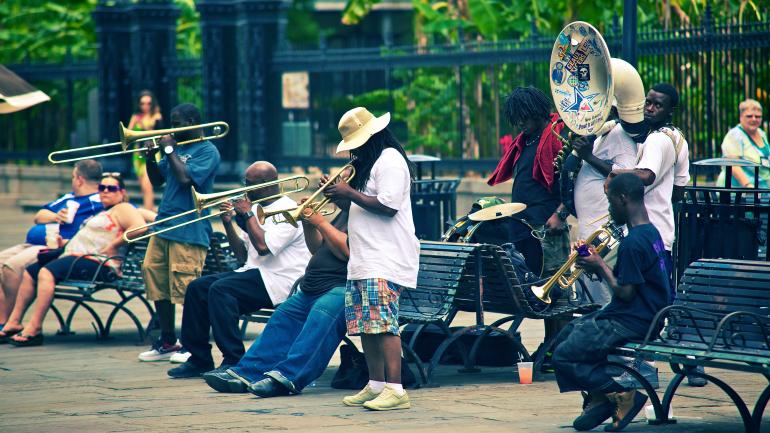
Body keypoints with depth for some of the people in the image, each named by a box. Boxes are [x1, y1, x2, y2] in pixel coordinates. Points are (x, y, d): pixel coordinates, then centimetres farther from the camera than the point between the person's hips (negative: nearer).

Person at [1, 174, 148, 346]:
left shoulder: (123, 209, -1)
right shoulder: (103, 212, 30)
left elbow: (140, 227, -20)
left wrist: (113, 246, -19)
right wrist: (64, 243, 18)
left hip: (97, 262, -11)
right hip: (76, 256, 11)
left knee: (46, 272, -30)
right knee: (29, 272, 4)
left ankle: (34, 329, -34)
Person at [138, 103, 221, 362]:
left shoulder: (207, 151, -7)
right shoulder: (179, 147, 18)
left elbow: (185, 178, -21)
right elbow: (157, 181, 23)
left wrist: (170, 150, -11)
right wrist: (150, 157, 5)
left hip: (189, 231, -9)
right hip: (164, 226, 9)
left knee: (186, 288, -9)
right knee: (156, 279, 9)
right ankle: (167, 342, 18)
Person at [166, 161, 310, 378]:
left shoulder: (287, 210, -10)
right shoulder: (258, 207, 18)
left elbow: (263, 246, -24)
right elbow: (243, 254, 17)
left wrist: (248, 215, -12)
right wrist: (228, 224, 5)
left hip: (278, 280, -10)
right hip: (254, 272, 10)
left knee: (220, 289, -28)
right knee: (197, 287, -1)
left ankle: (234, 361, -26)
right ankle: (199, 359, 1)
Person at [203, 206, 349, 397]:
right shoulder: (344, 214, 25)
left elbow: (347, 251, -20)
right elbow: (317, 249, 27)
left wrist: (320, 222, -13)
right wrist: (307, 222, 10)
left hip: (341, 288, -11)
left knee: (320, 319, -35)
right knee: (282, 320, 7)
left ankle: (288, 376, -49)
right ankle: (246, 374, 2)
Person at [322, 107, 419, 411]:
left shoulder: (390, 160, -10)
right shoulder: (369, 163, 22)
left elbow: (387, 206, -20)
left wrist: (350, 193, -12)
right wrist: (341, 194, 11)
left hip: (385, 261, -11)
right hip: (363, 260, 11)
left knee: (382, 323, -16)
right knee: (364, 325, 10)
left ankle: (395, 390, -19)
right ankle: (376, 386, 16)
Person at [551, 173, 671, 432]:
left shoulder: (632, 243, -22)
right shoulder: (651, 233, 10)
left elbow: (625, 293, -21)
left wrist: (600, 267, -8)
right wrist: (598, 265, 8)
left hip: (631, 324, -11)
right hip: (646, 316, 11)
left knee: (563, 356, -11)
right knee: (567, 334, 20)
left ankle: (625, 394, -6)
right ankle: (598, 398, 13)